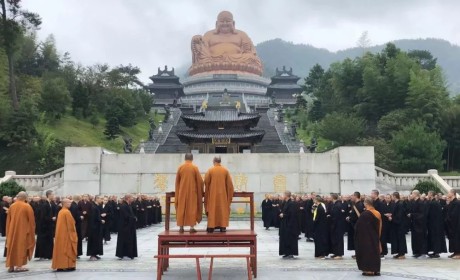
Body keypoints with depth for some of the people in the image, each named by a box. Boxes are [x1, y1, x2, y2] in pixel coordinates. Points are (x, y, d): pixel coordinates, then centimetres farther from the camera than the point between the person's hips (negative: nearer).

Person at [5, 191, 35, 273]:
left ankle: (11, 266, 14)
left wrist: (9, 231, 17)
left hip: (12, 230, 4)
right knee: (21, 247, 3)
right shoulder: (27, 207, -11)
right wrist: (31, 231, 4)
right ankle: (19, 266, 1)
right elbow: (31, 220, -8)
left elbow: (8, 220, 8)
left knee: (12, 247, 12)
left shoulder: (12, 206, 1)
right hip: (23, 230, -4)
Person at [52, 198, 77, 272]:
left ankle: (60, 266, 13)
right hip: (67, 234, -8)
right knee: (67, 249, -2)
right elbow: (71, 224, -15)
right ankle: (67, 266, -1)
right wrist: (73, 232, -2)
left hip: (60, 234, 8)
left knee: (61, 249, 10)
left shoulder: (60, 211, 10)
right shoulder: (67, 212, -17)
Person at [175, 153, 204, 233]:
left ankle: (181, 227, 7)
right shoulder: (195, 167, -5)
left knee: (181, 208, 7)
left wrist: (178, 191, 20)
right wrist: (200, 190, 11)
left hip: (182, 191, 2)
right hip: (192, 191, -2)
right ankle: (192, 227, -3)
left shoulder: (180, 167, 1)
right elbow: (199, 180, -3)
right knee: (192, 208, 1)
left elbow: (177, 181, 7)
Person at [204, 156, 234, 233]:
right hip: (223, 194, 1)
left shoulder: (210, 170, -5)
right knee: (223, 209, 7)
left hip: (212, 194, -1)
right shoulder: (225, 170, -1)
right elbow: (229, 183, 0)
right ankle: (223, 226, 3)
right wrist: (229, 194, 11)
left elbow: (206, 182, -2)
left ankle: (211, 226, 3)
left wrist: (207, 191, 17)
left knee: (212, 209, 5)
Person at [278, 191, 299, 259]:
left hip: (289, 224, -9)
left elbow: (291, 214, -22)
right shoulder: (285, 203, 11)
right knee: (285, 238, 11)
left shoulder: (291, 204, -16)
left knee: (289, 238, -3)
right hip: (285, 224, 9)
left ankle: (290, 253, 3)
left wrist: (283, 215, -14)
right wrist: (281, 214, -1)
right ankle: (287, 253, 18)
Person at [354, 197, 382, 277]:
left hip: (366, 237, -6)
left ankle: (369, 270, 4)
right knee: (374, 250, 12)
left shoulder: (364, 214, -18)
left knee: (367, 251, 2)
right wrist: (377, 236, 15)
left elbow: (359, 226, -14)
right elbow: (380, 227, 8)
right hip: (375, 237, 6)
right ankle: (375, 269, 15)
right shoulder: (378, 213, 2)